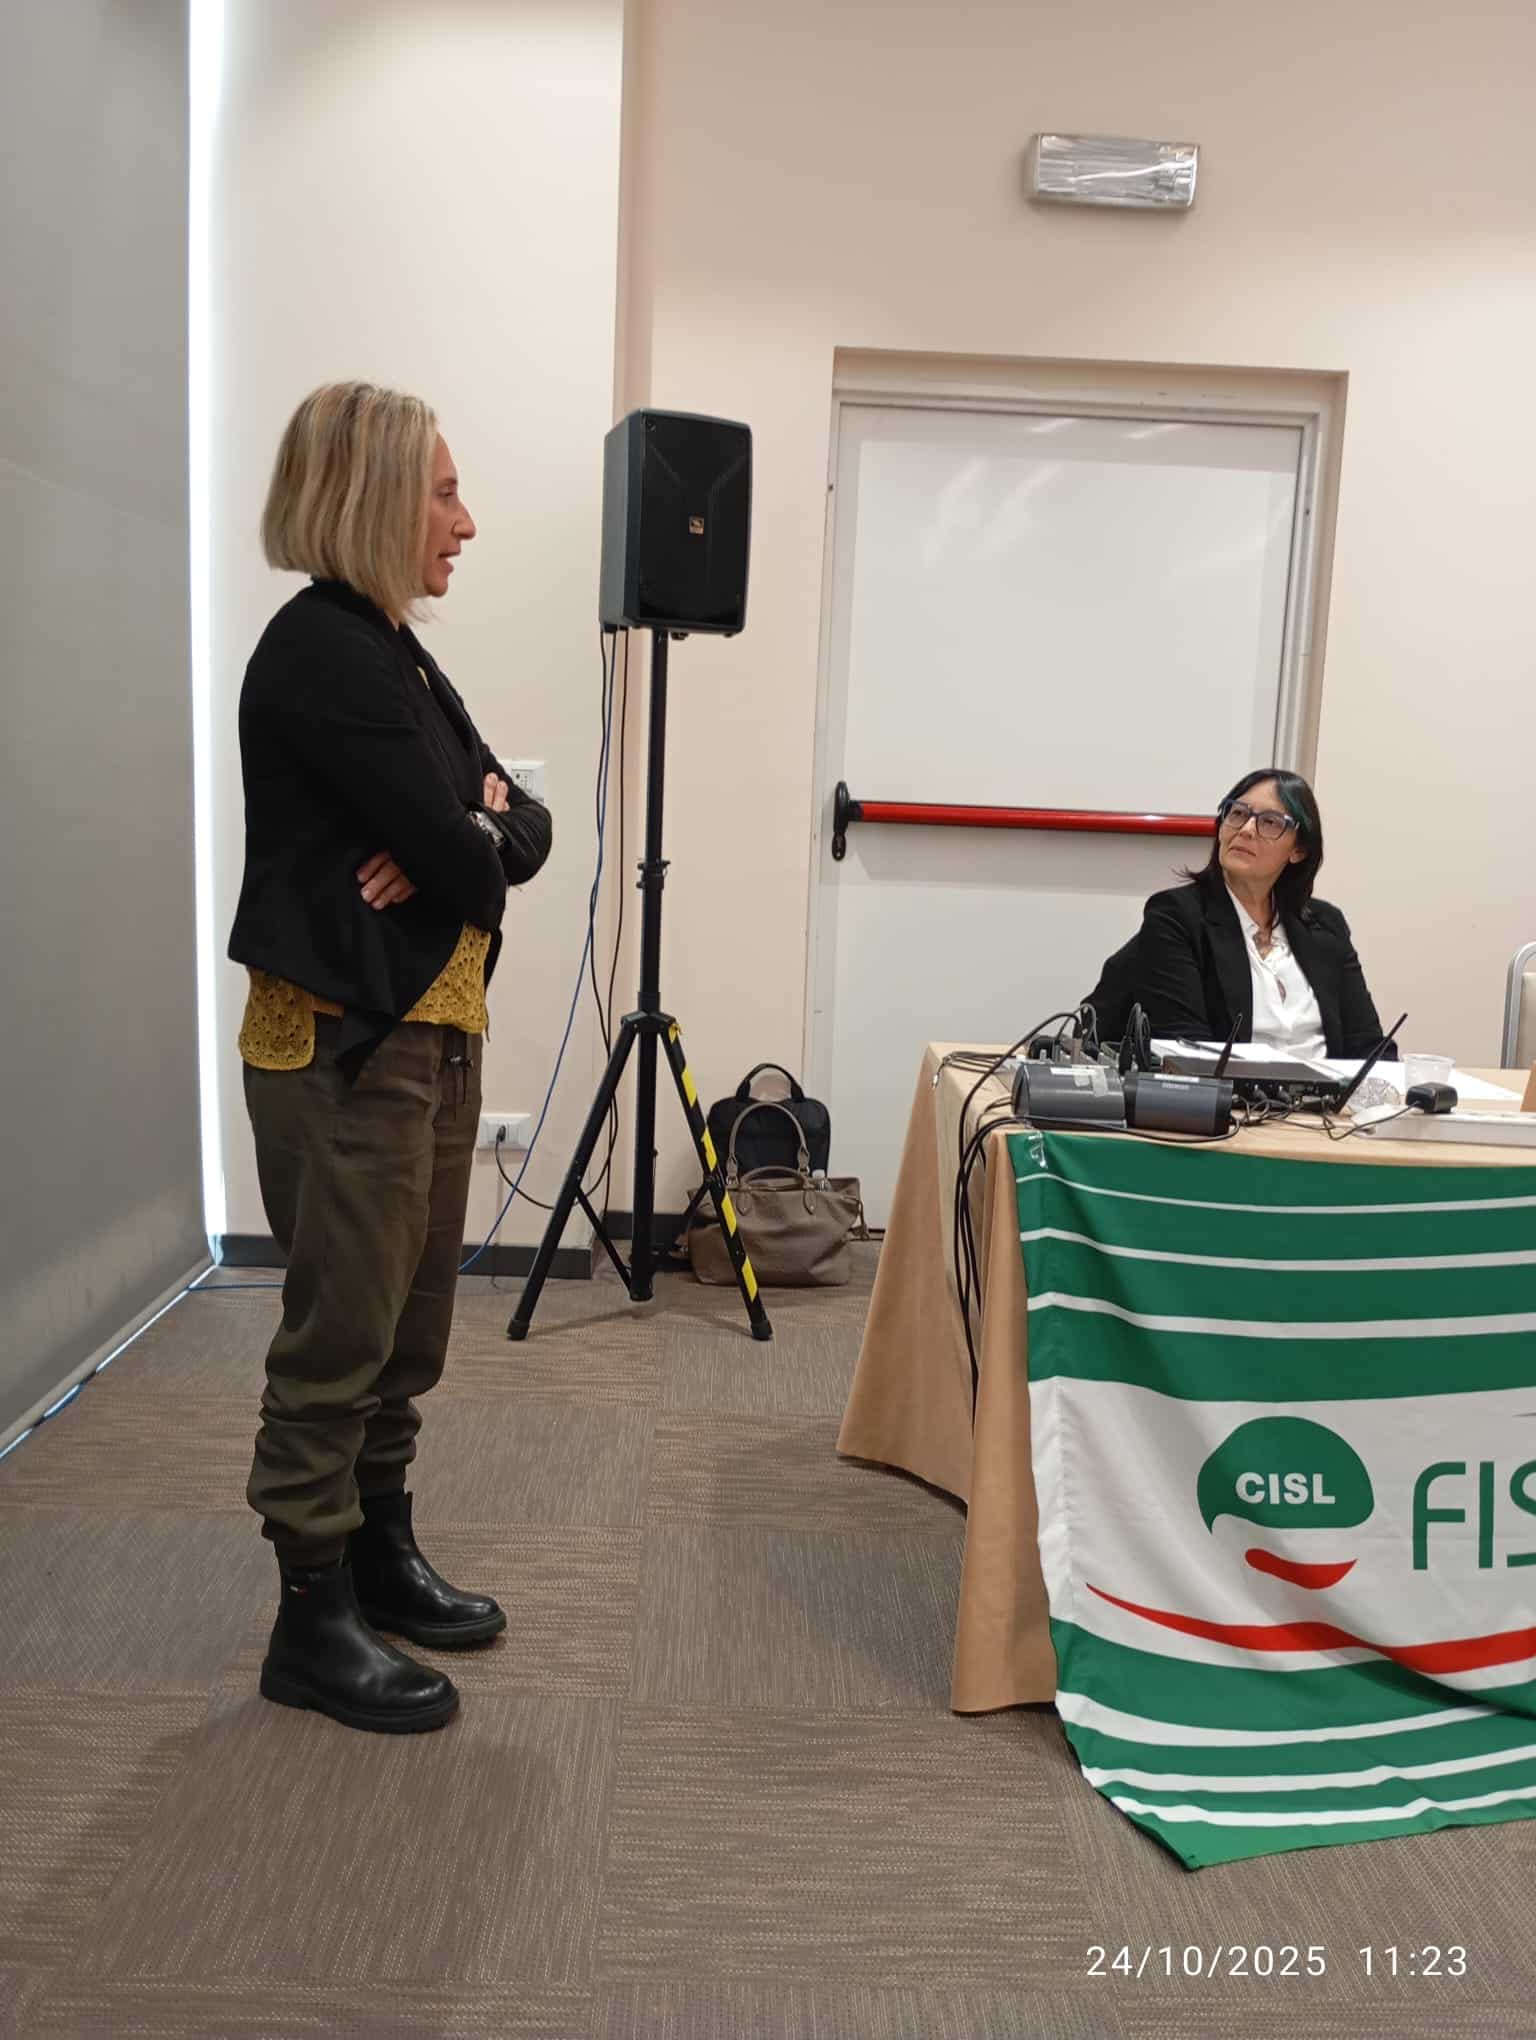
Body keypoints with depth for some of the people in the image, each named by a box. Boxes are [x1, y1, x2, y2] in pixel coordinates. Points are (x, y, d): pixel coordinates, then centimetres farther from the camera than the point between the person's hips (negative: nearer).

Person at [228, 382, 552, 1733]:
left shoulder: (398, 654, 16)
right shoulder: (320, 650, -14)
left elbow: (524, 830, 11)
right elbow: (464, 854, -19)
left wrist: (460, 838, -10)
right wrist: (473, 839, 3)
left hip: (434, 1034, 9)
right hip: (343, 1042, -9)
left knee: (409, 1330, 16)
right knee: (342, 1338, 0)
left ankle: (382, 1554, 32)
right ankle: (314, 1621, 15)